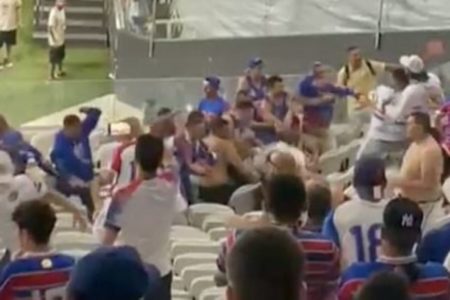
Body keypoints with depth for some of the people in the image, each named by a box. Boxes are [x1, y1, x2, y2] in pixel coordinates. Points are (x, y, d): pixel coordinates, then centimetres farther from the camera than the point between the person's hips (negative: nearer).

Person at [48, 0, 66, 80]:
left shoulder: (62, 10, -1)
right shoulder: (53, 13, -28)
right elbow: (50, 28, -27)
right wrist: (54, 41, -24)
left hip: (62, 39, 9)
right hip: (55, 41, -9)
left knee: (61, 56, 25)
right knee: (54, 59, 6)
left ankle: (60, 71, 43)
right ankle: (52, 75, 20)